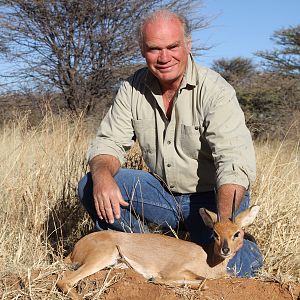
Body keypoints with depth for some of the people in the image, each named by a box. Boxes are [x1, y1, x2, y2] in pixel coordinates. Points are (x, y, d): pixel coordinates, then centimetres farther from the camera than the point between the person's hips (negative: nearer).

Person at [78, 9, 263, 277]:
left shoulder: (215, 91, -19)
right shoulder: (133, 88, -3)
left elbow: (235, 163, -29)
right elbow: (109, 142, -3)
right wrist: (102, 175, -28)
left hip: (213, 197, -4)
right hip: (163, 192, 4)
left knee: (226, 267, -27)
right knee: (90, 186, -13)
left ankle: (246, 250, 11)